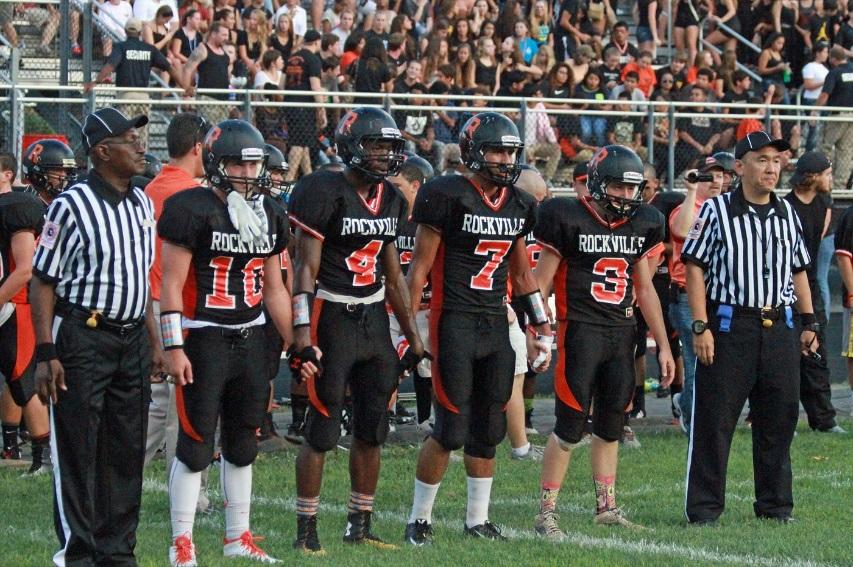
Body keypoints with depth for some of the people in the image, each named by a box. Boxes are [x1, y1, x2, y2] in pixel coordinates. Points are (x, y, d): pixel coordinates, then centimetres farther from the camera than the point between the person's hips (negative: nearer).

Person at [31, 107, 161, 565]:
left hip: (130, 340, 7)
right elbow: (43, 281, -9)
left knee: (126, 449, 9)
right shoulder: (71, 206, -11)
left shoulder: (141, 204, 11)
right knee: (76, 449, -2)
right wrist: (46, 354, -14)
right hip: (81, 336, -7)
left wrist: (153, 343, 19)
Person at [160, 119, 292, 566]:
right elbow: (171, 285, -12)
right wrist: (174, 348, -16)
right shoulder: (192, 210, -11)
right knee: (195, 448, -4)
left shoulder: (269, 215, 10)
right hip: (203, 340, -6)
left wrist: (296, 343, 16)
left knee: (242, 445, 12)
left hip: (250, 340, 7)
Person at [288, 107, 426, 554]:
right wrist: (303, 336, -20)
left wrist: (413, 336, 17)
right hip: (333, 317, -7)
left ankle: (360, 526, 20)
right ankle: (305, 529, 3)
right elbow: (305, 270, -14)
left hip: (375, 318, 7)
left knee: (372, 431, 10)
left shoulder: (390, 200, 10)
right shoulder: (326, 193, -13)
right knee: (322, 432, -5)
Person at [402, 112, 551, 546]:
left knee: (487, 430, 9)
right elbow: (419, 268, -7)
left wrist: (540, 331, 19)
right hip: (454, 323, -6)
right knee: (451, 429, -8)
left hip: (496, 325, 6)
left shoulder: (519, 205, 11)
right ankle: (419, 519, 5)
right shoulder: (450, 197, -9)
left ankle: (478, 519, 19)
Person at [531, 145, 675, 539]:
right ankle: (546, 513, -1)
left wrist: (663, 345, 18)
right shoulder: (569, 219, -8)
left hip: (622, 334, 6)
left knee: (611, 427, 10)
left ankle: (606, 507, 20)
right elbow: (541, 282, -4)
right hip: (580, 330, -6)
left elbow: (644, 289, 18)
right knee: (570, 429, -7)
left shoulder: (641, 225, 9)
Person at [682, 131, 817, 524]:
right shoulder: (716, 211, -3)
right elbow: (695, 267, -5)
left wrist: (809, 323, 16)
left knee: (778, 421, 8)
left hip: (779, 327, 5)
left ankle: (775, 504, 18)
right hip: (729, 326, -5)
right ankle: (703, 507, 4)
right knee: (714, 421, -2)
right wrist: (700, 327, -12)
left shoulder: (787, 213, 14)